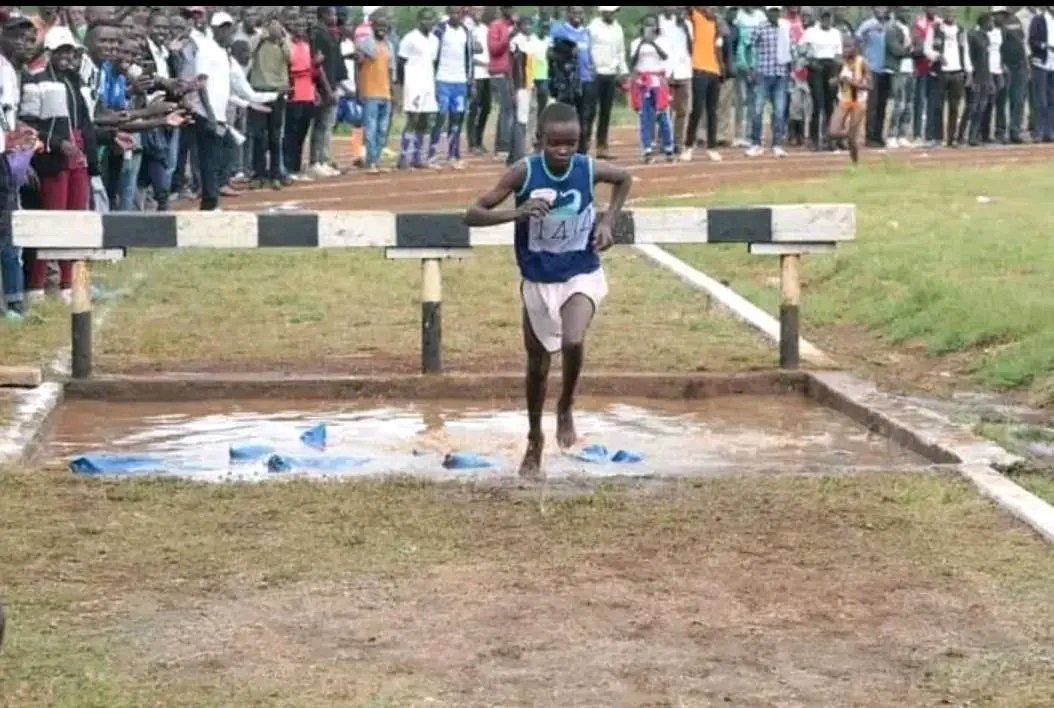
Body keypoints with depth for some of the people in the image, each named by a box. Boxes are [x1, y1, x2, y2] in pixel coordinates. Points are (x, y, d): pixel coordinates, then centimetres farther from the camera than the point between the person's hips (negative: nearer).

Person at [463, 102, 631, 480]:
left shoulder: (589, 169, -14)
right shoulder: (524, 172, -18)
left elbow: (625, 178, 10)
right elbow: (473, 214, -18)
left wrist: (608, 221, -3)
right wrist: (516, 213, -34)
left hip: (581, 274, -1)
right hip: (538, 279, 1)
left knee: (573, 341, -27)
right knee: (537, 361, 13)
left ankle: (566, 408, 4)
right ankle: (534, 440, 35)